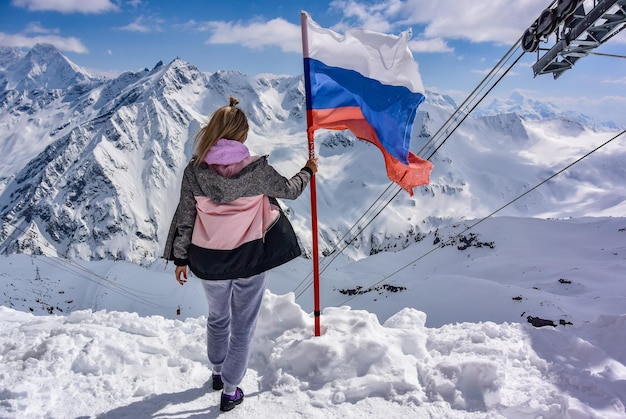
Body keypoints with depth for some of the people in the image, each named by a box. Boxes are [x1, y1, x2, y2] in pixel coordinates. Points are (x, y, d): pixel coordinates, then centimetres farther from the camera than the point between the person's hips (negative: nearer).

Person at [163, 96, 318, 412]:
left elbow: (185, 217, -4)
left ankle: (218, 372, 48)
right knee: (242, 326, 15)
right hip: (251, 257, -2)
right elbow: (289, 190, 0)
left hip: (209, 259, 3)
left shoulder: (194, 170, -11)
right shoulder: (256, 169, -16)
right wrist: (308, 171, 20)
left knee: (217, 318, 28)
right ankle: (230, 391, 26)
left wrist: (180, 258, 8)